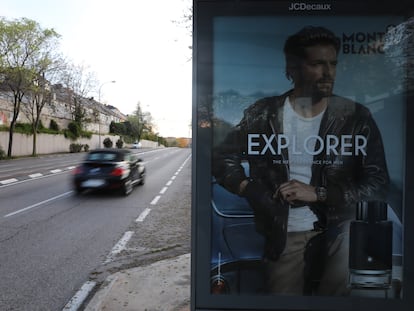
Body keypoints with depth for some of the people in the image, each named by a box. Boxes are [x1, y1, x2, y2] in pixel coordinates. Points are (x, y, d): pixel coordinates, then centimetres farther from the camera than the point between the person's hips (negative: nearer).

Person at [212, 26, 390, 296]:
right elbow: (223, 157, 5)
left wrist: (317, 193, -16)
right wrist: (249, 190, -10)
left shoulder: (356, 118, -5)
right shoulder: (263, 114, -4)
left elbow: (378, 186, -6)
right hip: (283, 234, 1)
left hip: (340, 229, 0)